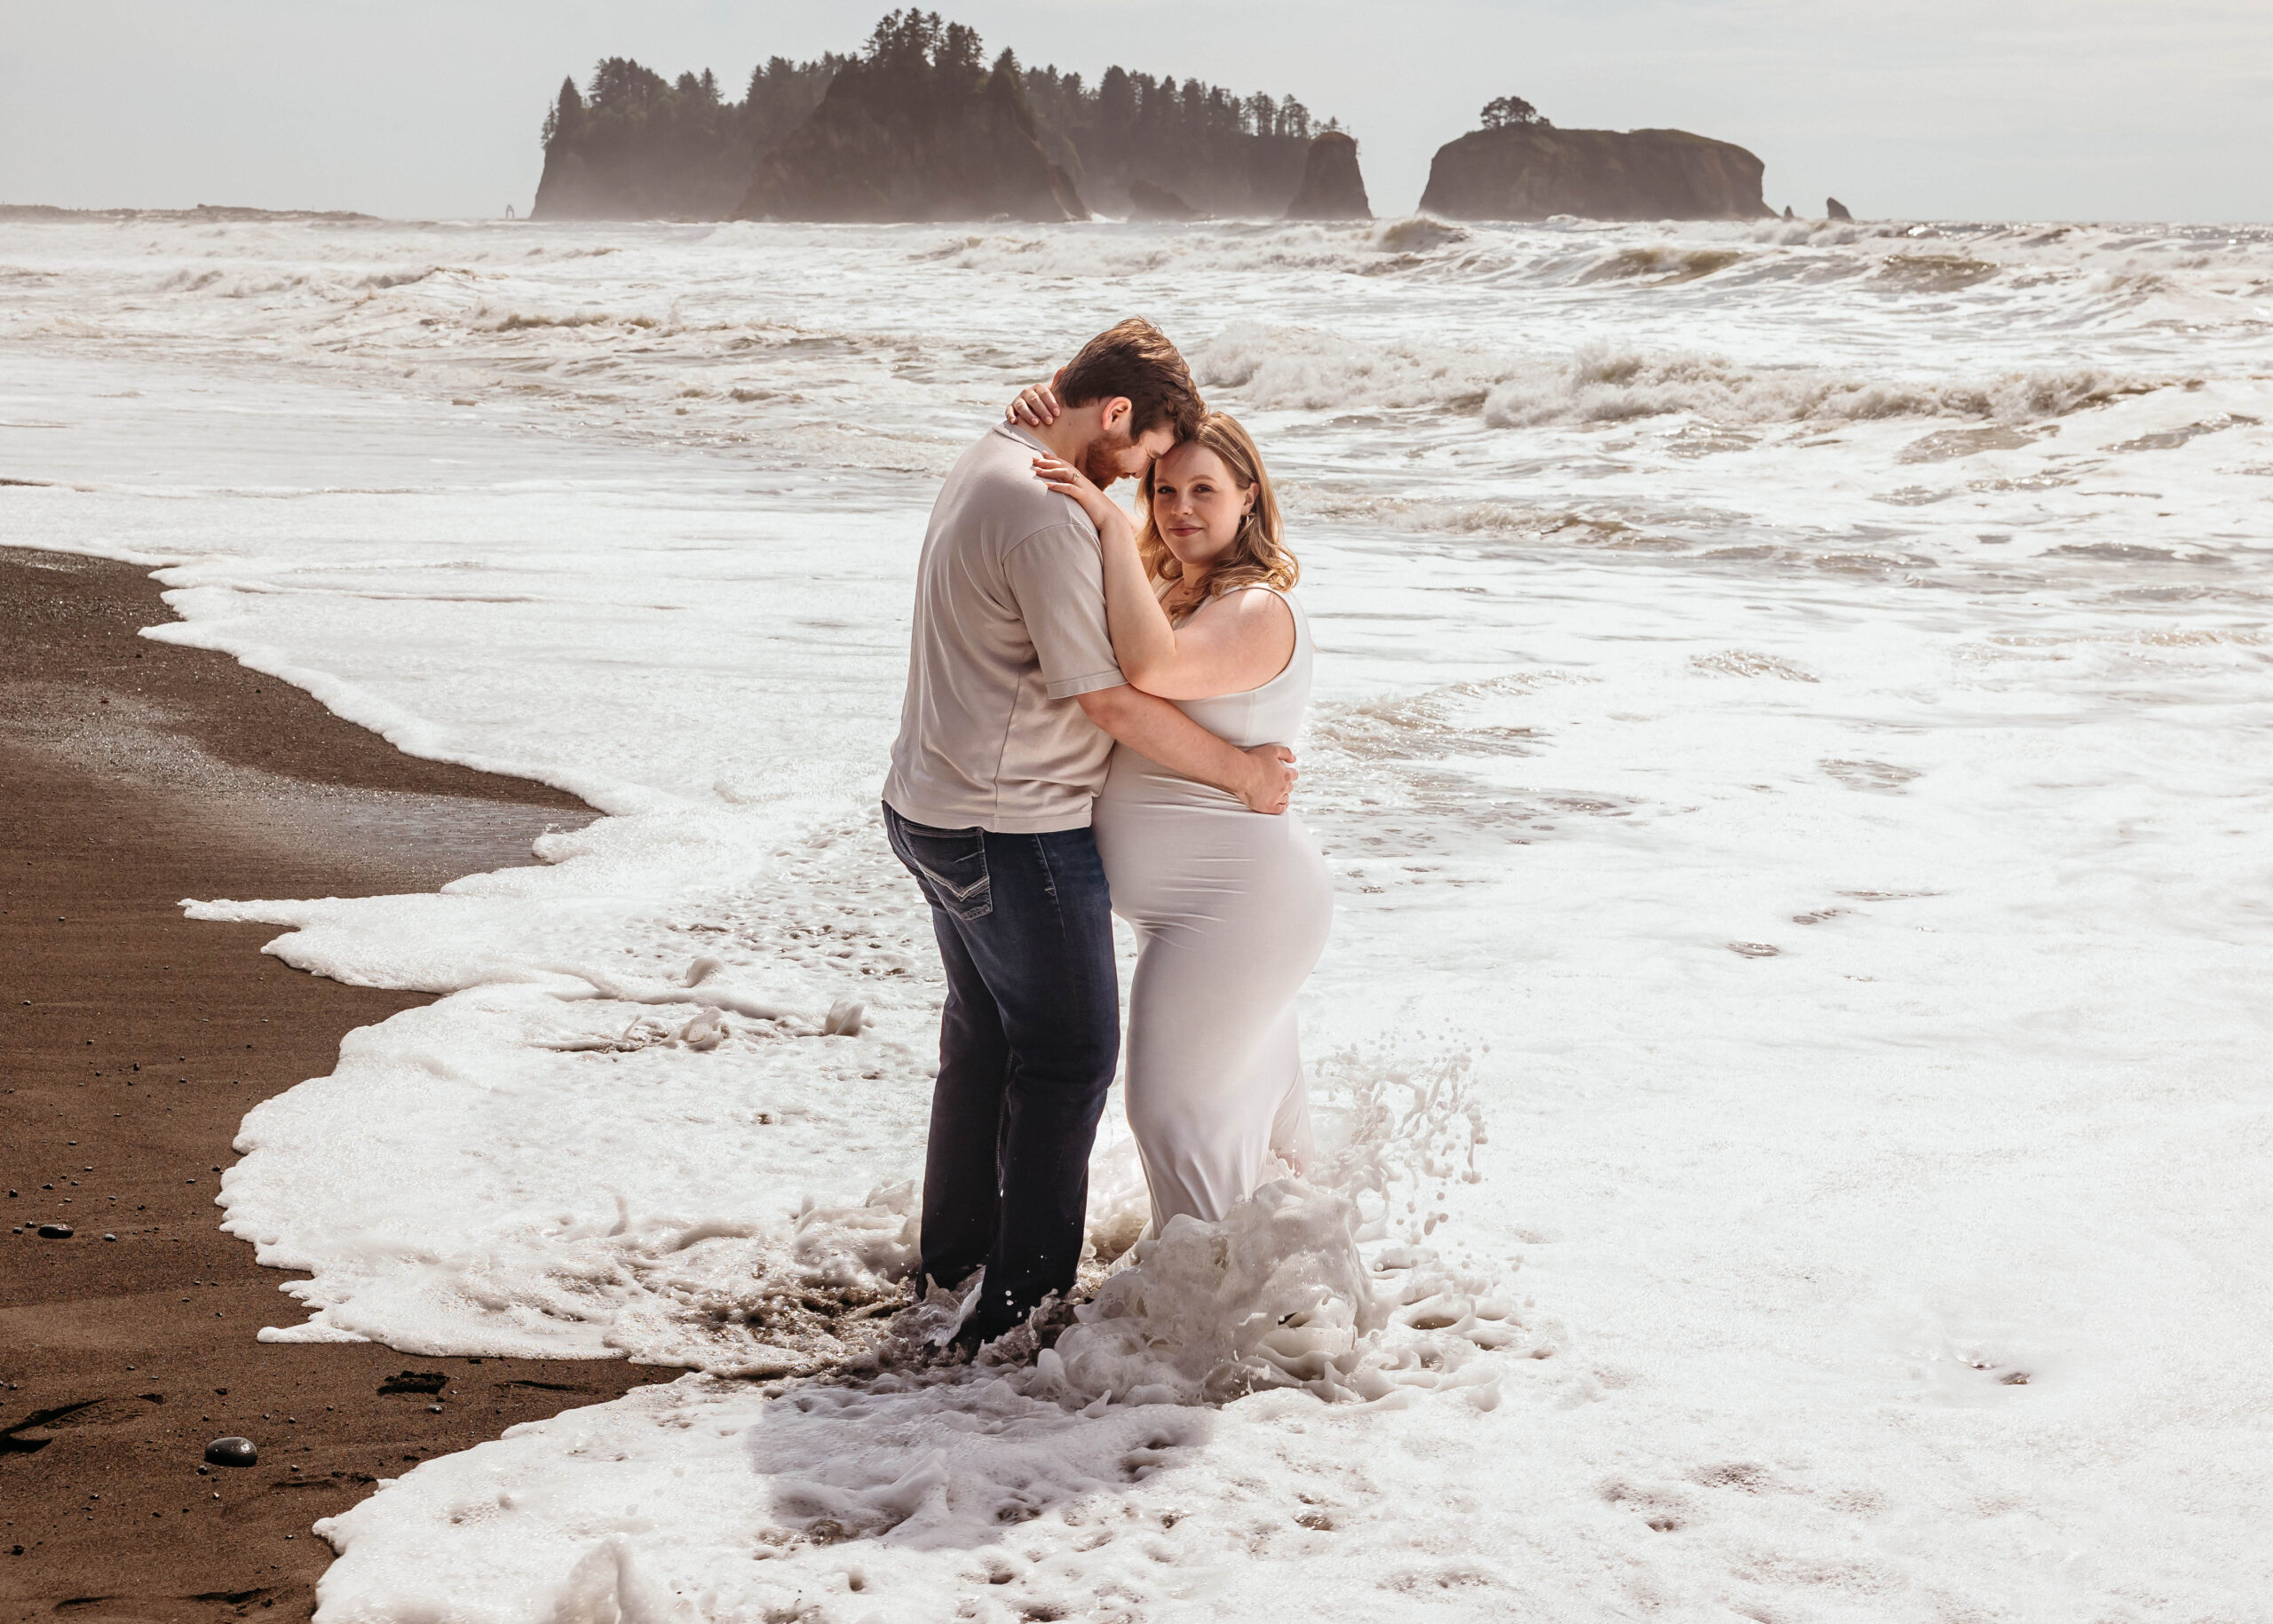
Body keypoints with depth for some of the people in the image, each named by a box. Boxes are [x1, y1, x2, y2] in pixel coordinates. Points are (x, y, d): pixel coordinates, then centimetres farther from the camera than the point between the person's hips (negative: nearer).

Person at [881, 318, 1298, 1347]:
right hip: (1016, 831, -10)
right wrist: (1243, 773, -12)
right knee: (1067, 1056, 2)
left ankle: (956, 1251, 37)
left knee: (983, 1031, 23)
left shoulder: (987, 466, 8)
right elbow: (1109, 701, -23)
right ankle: (1022, 1303, 7)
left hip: (931, 810, 10)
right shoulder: (1047, 518, -24)